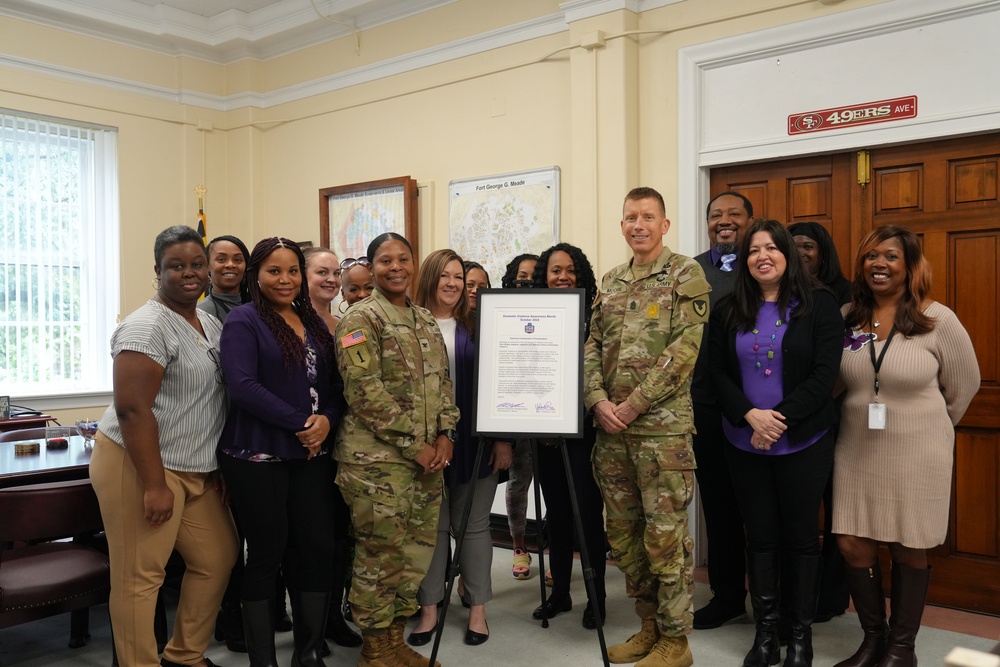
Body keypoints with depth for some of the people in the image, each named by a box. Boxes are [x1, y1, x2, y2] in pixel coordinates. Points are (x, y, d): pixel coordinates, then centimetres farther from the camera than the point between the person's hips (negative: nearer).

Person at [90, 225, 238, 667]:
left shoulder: (211, 324, 11)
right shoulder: (147, 327, -16)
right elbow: (132, 409, -22)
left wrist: (216, 466, 17)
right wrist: (154, 485, -22)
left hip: (196, 470, 9)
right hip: (140, 465, -9)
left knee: (218, 559, 13)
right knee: (140, 578, 0)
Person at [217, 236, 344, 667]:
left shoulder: (314, 323, 14)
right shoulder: (243, 321, -4)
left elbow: (335, 382, 12)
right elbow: (243, 386, -17)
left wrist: (327, 420, -8)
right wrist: (300, 423, -17)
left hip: (312, 454, 6)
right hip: (258, 455, -5)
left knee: (318, 547, 5)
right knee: (266, 553, 3)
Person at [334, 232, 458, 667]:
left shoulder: (426, 321, 14)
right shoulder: (361, 318, -8)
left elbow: (443, 383, 16)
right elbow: (365, 392, -16)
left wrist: (444, 435, 0)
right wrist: (414, 445, -15)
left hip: (427, 458, 7)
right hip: (377, 459, -7)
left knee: (418, 551, 12)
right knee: (380, 556, 1)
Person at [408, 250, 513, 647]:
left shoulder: (476, 326, 4)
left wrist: (503, 438, -2)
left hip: (474, 441, 1)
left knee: (474, 524, 9)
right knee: (431, 525, 8)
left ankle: (477, 608, 21)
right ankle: (429, 608, 21)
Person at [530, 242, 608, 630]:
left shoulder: (593, 316, -4)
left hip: (582, 427, -4)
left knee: (588, 511, 0)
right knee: (556, 510, 12)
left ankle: (596, 597, 15)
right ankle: (559, 592, 25)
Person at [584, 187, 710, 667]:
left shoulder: (686, 274, -4)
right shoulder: (610, 282, 14)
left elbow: (684, 348, -13)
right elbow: (592, 345, 11)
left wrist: (633, 404, -15)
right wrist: (598, 400, -6)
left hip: (662, 426, -6)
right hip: (610, 428, 6)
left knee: (665, 535, 0)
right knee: (622, 532, 13)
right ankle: (649, 624, 29)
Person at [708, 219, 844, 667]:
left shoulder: (818, 304, -4)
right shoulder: (728, 310, 5)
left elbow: (824, 374, -9)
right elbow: (718, 373, 2)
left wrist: (780, 418, -17)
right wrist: (751, 416, -14)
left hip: (803, 442, -2)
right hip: (745, 443, 3)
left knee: (801, 536, 7)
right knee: (760, 536, 9)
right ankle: (765, 630, 21)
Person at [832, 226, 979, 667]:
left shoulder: (937, 320, -9)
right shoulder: (846, 318, -1)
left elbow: (963, 385, 3)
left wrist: (928, 428, 12)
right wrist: (859, 418, 11)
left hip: (916, 456, -3)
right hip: (856, 453, 3)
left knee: (909, 551, 9)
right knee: (853, 546, 3)